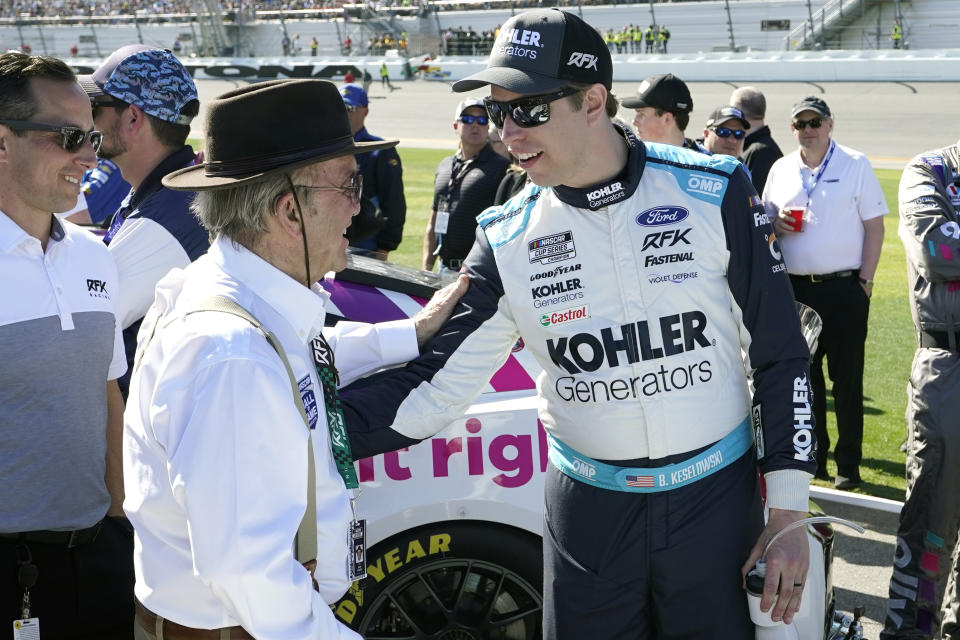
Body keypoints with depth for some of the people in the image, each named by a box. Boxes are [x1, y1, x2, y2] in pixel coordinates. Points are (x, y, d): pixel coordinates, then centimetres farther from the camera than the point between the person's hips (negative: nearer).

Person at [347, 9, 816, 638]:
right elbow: (437, 382, -5)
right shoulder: (507, 238, -5)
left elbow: (780, 356, -4)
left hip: (717, 498, -1)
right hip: (588, 511, 2)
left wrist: (789, 516, -4)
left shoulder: (716, 194, -10)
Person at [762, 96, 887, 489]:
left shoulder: (856, 165, -2)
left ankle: (848, 463, 10)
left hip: (844, 288, -4)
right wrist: (776, 223, -7)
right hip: (795, 288, 4)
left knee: (847, 379, 1)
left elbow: (874, 227, -3)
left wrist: (865, 281, -9)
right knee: (804, 376, 10)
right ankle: (812, 456, 23)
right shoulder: (781, 169, 9)